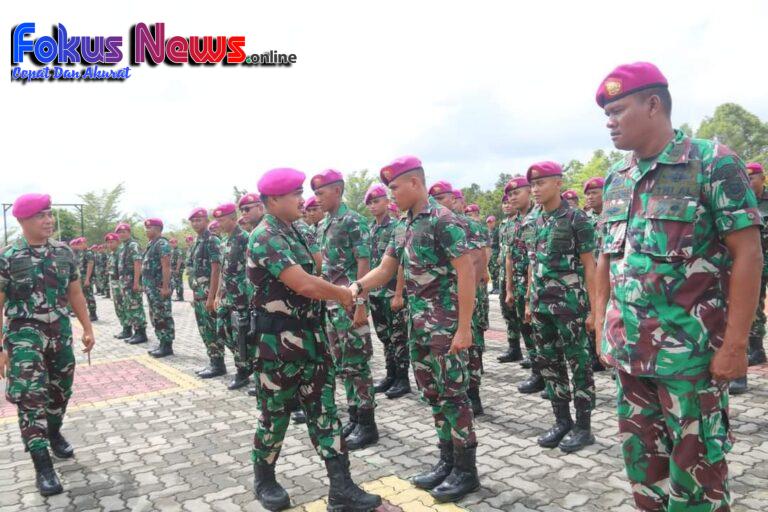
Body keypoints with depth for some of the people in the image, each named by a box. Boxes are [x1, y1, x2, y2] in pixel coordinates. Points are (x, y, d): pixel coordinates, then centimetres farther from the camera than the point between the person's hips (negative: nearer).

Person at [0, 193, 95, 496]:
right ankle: (43, 467, 2)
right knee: (31, 398, -6)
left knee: (60, 390, 15)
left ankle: (54, 434, 42)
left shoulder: (64, 252, 2)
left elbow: (75, 294, 10)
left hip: (60, 332, 4)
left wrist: (87, 328, 9)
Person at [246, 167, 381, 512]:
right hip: (278, 341, -8)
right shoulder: (265, 237, -19)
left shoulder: (292, 232, 11)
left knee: (323, 409, 7)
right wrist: (342, 294, -11)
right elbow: (304, 284, -27)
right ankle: (264, 480, 33)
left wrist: (337, 294, 5)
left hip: (310, 336, 8)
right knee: (275, 413, 9)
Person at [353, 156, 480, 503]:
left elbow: (466, 273, -18)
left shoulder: (443, 220, -15)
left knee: (453, 395, 0)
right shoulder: (405, 227, 12)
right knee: (432, 394, 14)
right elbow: (385, 270, 13)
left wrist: (464, 327, -20)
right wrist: (356, 287, -7)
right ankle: (447, 461, 28)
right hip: (419, 326, 9)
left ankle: (467, 470, 15)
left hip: (446, 326, -8)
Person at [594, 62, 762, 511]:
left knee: (696, 465, 8)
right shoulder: (616, 180, 9)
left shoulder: (714, 163, -8)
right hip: (629, 349, 6)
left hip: (692, 350, -6)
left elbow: (748, 254, -11)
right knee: (642, 458, 18)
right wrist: (603, 330, 11)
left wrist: (736, 344, -14)